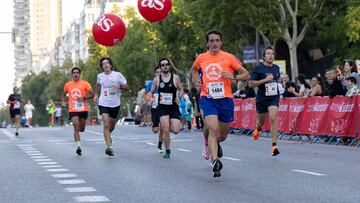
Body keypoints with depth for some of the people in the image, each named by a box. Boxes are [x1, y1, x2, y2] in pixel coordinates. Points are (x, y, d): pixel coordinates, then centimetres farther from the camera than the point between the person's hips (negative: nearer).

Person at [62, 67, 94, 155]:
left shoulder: (85, 84, 1)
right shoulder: (67, 85, 8)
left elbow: (92, 94, 1)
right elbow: (64, 94, 25)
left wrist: (84, 97, -15)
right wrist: (63, 102, 8)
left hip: (83, 109, 1)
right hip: (73, 110, -1)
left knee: (81, 129, 11)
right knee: (76, 127, -15)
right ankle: (78, 146, -18)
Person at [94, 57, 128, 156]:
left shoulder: (118, 75, -6)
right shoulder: (100, 76, 2)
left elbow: (127, 87, -3)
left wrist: (119, 86, -21)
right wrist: (96, 95, 16)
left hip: (115, 104, 1)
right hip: (103, 104, -1)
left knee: (112, 125, 16)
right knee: (106, 125, -16)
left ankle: (107, 135, 51)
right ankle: (109, 147, -19)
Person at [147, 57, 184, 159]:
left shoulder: (175, 78, 0)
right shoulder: (156, 79, 3)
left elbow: (181, 89, 9)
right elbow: (151, 92, 12)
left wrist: (179, 98, -10)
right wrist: (149, 97, -10)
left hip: (174, 107, 0)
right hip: (162, 107, 0)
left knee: (175, 131, -8)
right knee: (166, 131, -11)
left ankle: (167, 125, 29)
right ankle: (167, 151, 6)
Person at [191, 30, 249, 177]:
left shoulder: (229, 58, -1)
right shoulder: (201, 58, 5)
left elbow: (246, 75, 2)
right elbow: (194, 69, 28)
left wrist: (233, 77, -17)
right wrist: (197, 80, 9)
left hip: (225, 99, 1)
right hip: (208, 98, -1)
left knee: (222, 134, 12)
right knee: (213, 129, -22)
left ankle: (215, 144, 47)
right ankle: (215, 161, -24)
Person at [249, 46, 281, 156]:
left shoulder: (276, 68, 5)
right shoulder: (258, 68, -9)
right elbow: (251, 84, -14)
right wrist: (265, 80, -22)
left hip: (274, 97, 1)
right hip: (261, 98, -1)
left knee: (273, 118, -19)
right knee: (261, 120, 16)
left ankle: (274, 145, -20)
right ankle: (258, 128, 56)